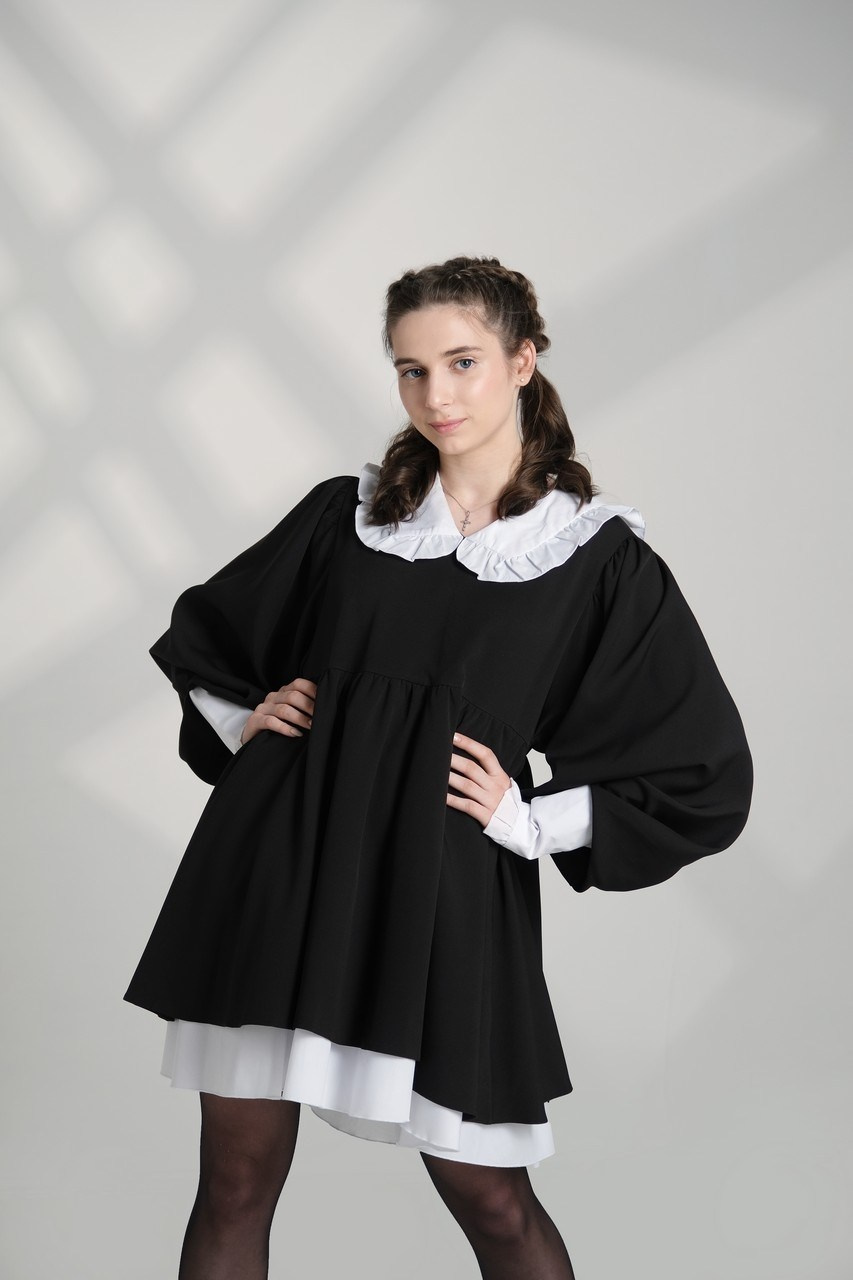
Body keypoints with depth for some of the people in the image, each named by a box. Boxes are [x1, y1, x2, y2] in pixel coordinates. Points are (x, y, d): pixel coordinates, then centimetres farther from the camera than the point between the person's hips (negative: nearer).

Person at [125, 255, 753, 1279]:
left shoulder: (602, 559, 2)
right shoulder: (346, 515, 10)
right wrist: (243, 725, 6)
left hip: (438, 885, -2)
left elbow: (704, 780, 3)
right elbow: (204, 632, 25)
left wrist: (528, 821, -3)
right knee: (236, 1183, 5)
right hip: (279, 858, 3)